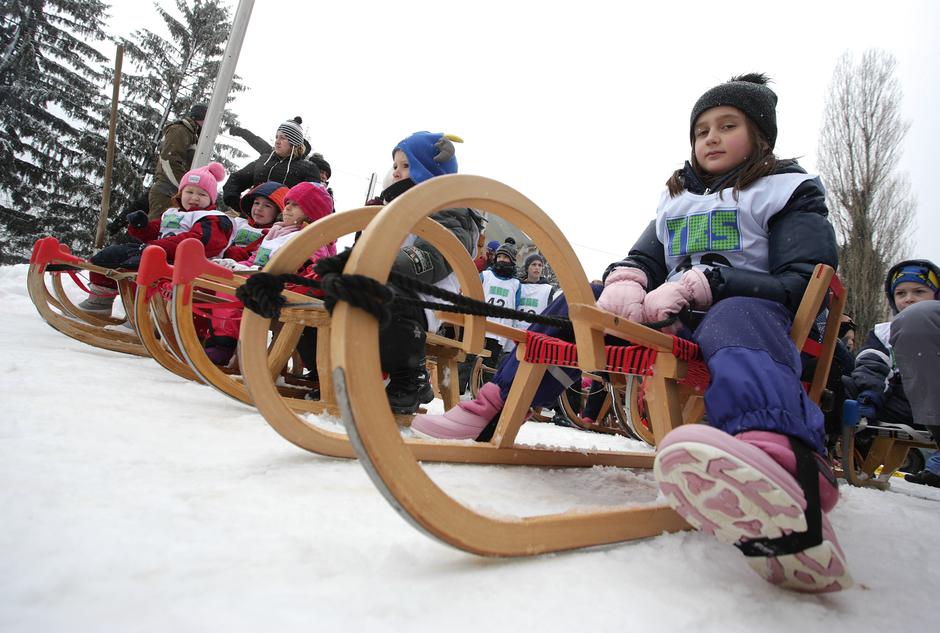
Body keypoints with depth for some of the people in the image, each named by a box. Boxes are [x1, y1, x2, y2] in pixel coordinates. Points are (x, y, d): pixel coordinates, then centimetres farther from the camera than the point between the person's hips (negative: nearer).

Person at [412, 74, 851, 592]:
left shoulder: (792, 193, 10)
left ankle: (782, 463, -72)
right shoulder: (677, 199, 25)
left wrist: (699, 284, -19)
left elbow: (800, 286, -4)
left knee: (737, 318, -39)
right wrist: (625, 282, -11)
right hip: (671, 323, 6)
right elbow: (643, 259, 17)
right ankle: (493, 406, -12)